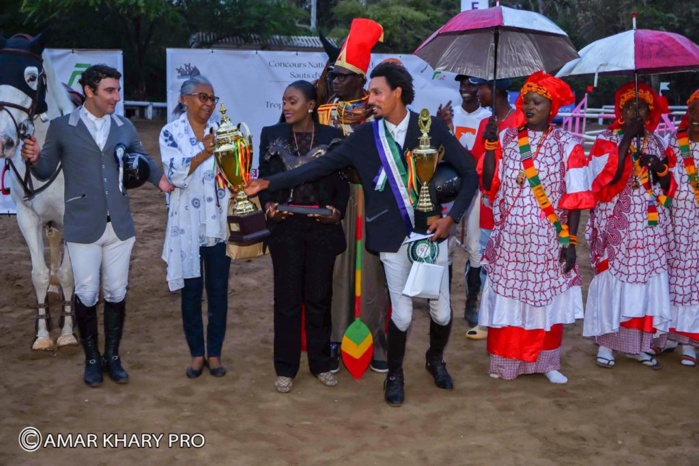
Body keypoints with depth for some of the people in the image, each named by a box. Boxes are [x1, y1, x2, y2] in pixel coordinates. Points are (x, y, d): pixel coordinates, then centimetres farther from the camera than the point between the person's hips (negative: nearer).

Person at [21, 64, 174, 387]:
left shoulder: (124, 127, 6)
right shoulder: (61, 127, -1)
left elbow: (142, 160, 18)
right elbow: (46, 172, 3)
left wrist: (161, 179, -1)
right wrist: (34, 158, -19)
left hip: (119, 226, 3)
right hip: (83, 227, -2)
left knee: (116, 294, 9)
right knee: (86, 295, 4)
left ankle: (112, 357, 24)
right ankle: (92, 360, 21)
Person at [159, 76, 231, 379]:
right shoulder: (171, 132, -2)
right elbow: (175, 175, -15)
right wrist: (203, 154, -27)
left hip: (218, 223, 2)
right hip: (187, 225, -2)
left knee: (219, 291, 7)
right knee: (191, 291, 7)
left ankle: (214, 353, 20)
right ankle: (196, 353, 21)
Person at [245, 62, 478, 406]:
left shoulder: (431, 128, -5)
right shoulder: (364, 136, -1)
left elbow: (469, 173, 0)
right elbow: (320, 166, -2)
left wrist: (452, 216, -9)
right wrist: (268, 183, -8)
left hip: (431, 231, 0)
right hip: (393, 236, 0)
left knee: (441, 311, 8)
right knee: (402, 314, 0)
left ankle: (436, 360, 40)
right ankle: (394, 375, 27)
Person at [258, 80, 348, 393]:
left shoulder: (332, 136, 3)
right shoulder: (271, 135, 4)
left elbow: (342, 180, 5)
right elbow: (263, 178, 7)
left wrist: (338, 210, -10)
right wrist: (268, 206, -10)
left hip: (322, 228, 0)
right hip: (285, 227, 0)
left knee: (319, 297, 8)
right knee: (287, 298, 4)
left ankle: (320, 363, 23)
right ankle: (286, 368, 16)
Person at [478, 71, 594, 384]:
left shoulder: (567, 145, -2)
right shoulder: (506, 139, 3)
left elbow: (574, 199, -3)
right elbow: (489, 185, -3)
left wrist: (570, 241, -7)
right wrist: (490, 146, -12)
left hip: (548, 240, -1)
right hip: (510, 238, 1)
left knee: (546, 297, 7)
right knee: (507, 296, 4)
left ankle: (547, 362, 21)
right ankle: (505, 360, 17)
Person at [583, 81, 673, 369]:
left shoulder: (655, 142, 11)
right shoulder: (607, 140, -3)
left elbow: (668, 189, 15)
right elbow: (604, 181, -19)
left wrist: (661, 169, -8)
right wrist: (626, 140, -20)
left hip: (650, 228, 5)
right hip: (616, 226, -4)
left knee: (648, 281, 5)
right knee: (612, 280, -4)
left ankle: (639, 345, 16)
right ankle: (605, 344, 9)